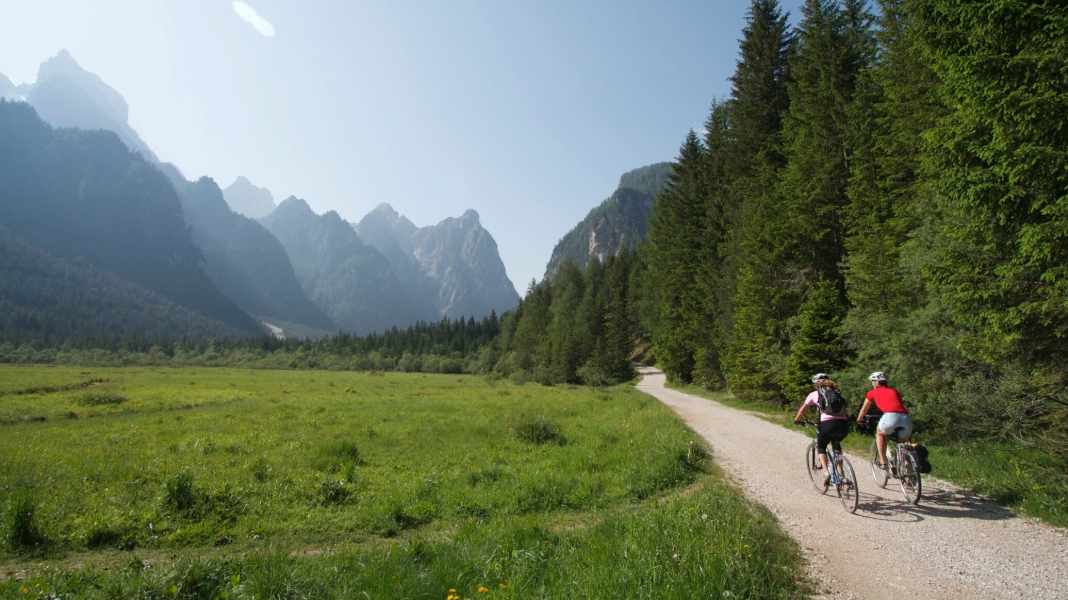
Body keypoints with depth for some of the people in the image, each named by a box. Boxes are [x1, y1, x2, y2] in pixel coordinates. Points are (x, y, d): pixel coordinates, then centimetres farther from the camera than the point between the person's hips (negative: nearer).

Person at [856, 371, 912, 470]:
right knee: (904, 443, 27)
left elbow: (864, 409, 34)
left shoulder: (873, 392, 23)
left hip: (890, 416, -4)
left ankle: (883, 462, 17)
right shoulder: (894, 391, 32)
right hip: (906, 418, 4)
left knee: (879, 433, 25)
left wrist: (859, 420, 51)